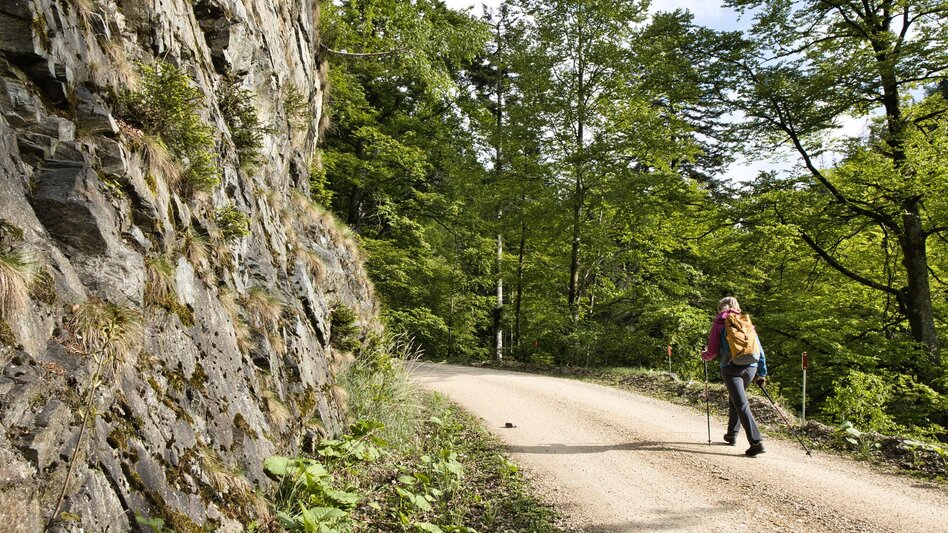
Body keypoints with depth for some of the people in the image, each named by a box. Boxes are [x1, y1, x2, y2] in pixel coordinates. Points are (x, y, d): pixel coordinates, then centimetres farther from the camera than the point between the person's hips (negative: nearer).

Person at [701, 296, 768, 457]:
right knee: (734, 400, 23)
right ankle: (732, 435, 35)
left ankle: (756, 442, -19)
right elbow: (759, 348, 13)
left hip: (731, 368, -5)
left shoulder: (719, 323, 4)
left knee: (741, 405, -8)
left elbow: (713, 351, 0)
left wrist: (704, 355, 22)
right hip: (751, 367, 5)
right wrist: (762, 373, 18)